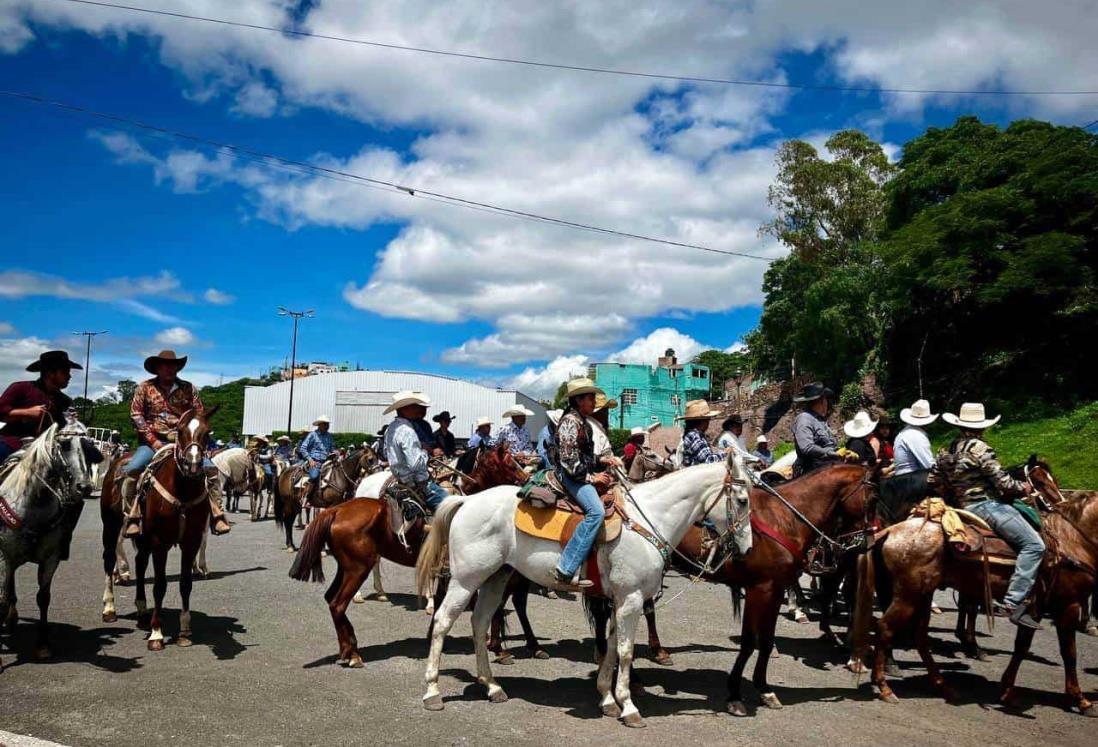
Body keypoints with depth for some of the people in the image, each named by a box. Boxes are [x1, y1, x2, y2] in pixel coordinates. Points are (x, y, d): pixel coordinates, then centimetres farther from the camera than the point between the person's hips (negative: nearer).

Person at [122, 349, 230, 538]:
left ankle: (216, 515, -13)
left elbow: (200, 415, 9)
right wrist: (153, 440, -10)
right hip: (153, 441, -1)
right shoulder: (145, 388, 5)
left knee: (211, 467, -18)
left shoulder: (188, 388, 7)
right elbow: (136, 415, 0)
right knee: (133, 468, -27)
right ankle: (132, 516, -15)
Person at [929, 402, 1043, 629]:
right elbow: (1003, 483, -12)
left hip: (963, 506, 9)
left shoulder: (947, 451, 12)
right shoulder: (979, 448, -12)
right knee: (1033, 544, -12)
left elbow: (934, 480, 19)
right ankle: (1013, 603, -20)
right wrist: (1023, 488, 5)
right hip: (986, 504, -9)